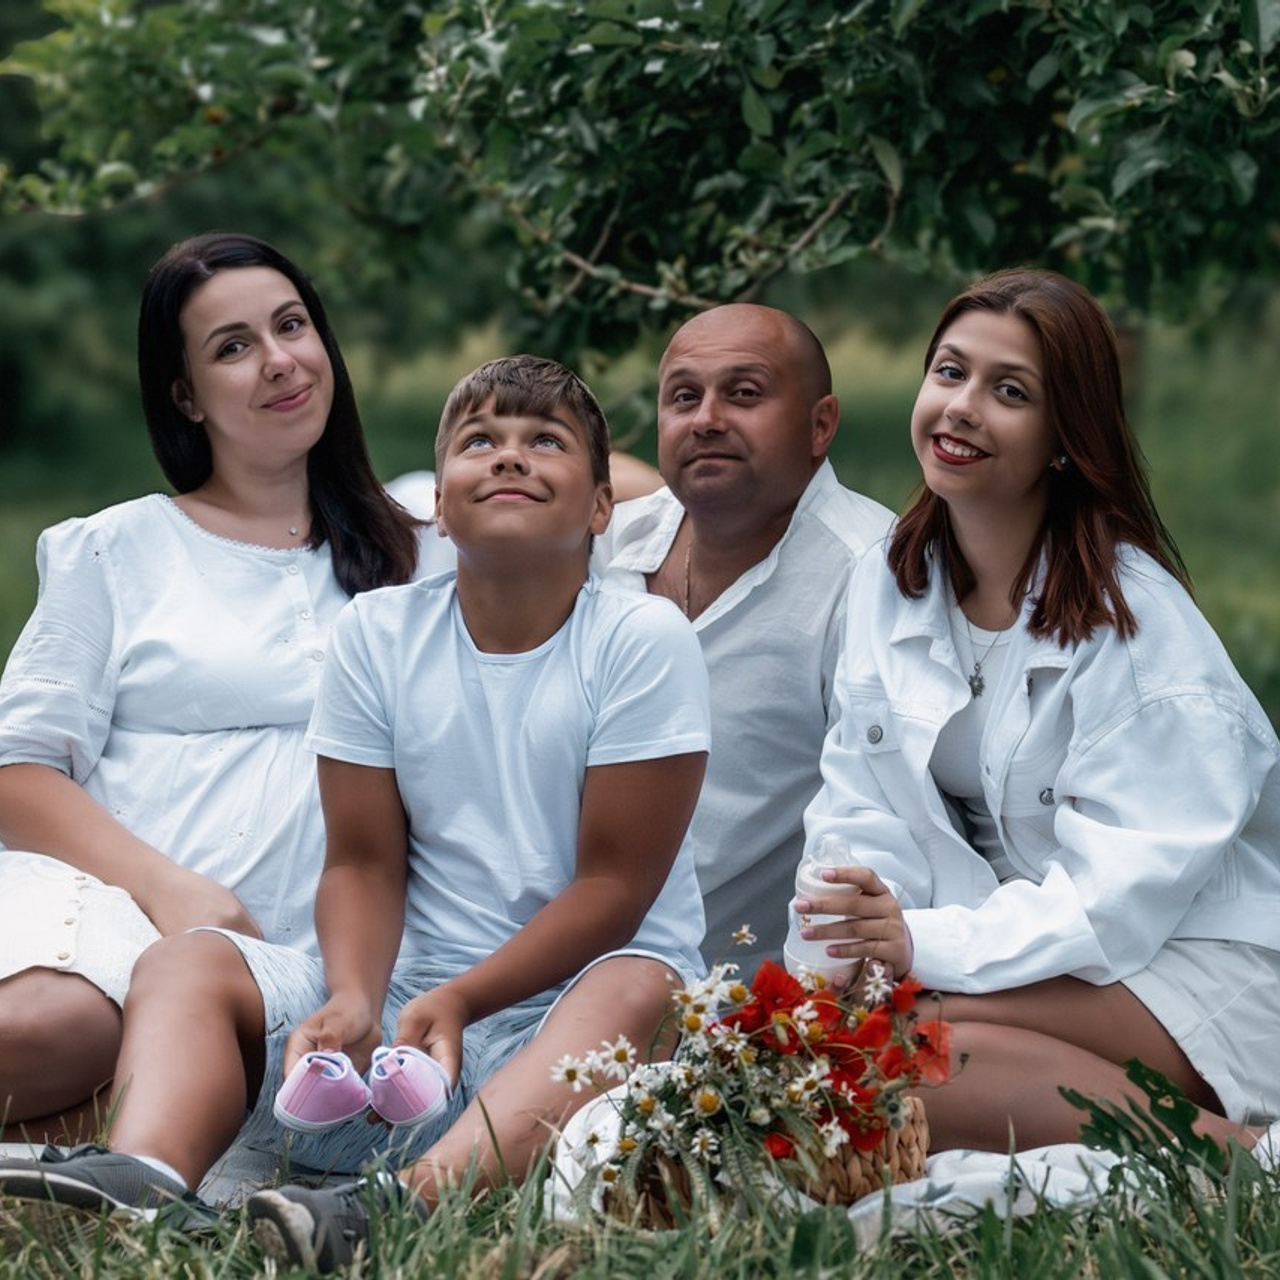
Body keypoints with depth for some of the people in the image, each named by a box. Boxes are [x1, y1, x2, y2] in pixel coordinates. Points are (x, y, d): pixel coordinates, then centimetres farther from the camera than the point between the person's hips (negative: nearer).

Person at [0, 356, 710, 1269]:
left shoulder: (644, 640, -6)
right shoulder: (378, 633, 5)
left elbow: (616, 882, -10)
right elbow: (364, 862, 3)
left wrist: (457, 1001, -20)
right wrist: (353, 1002, -18)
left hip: (567, 993, -4)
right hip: (412, 988, 4)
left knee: (642, 990, -37)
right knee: (187, 963, -14)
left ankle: (410, 1203, -61)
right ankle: (144, 1178, -46)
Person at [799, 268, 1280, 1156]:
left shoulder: (1134, 617, -12)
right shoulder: (888, 588, 8)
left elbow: (1126, 886, -20)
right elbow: (863, 812, 3)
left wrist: (930, 944, -30)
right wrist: (842, 956, -17)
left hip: (1193, 959, -7)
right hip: (1019, 945, 7)